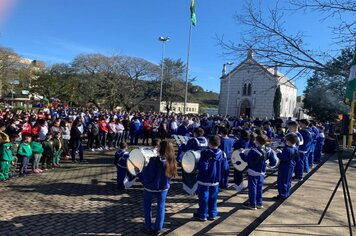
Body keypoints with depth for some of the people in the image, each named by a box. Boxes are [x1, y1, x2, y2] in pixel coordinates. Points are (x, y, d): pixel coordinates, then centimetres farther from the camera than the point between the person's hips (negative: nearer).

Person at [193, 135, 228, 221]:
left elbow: (202, 167, -24)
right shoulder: (221, 153, -3)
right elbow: (224, 166, 4)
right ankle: (212, 214, 25)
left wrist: (197, 165, -5)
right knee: (213, 197, 16)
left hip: (204, 179, -5)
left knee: (204, 197, 7)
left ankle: (202, 215, 17)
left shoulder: (206, 153, -20)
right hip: (215, 179, 5)